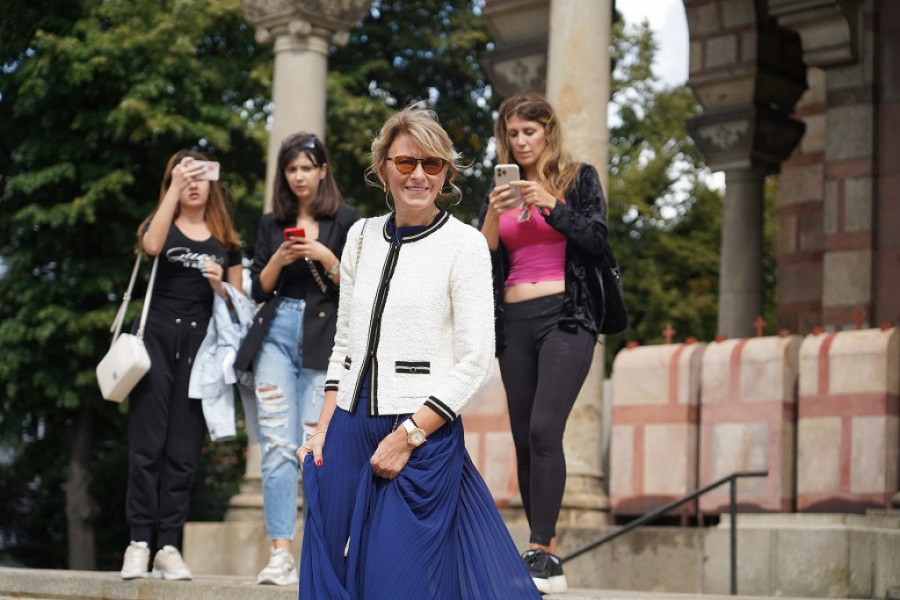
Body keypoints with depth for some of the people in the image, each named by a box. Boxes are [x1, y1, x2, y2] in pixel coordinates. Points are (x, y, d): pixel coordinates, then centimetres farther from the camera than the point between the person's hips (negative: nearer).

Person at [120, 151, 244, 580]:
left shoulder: (226, 242, 16)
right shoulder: (159, 224, 12)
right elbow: (152, 245, -14)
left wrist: (220, 287, -5)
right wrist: (175, 188, -14)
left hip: (200, 344, 2)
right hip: (157, 336, -1)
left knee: (184, 451, 0)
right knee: (147, 444, -7)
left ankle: (169, 547, 1)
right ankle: (139, 542, -5)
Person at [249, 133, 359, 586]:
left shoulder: (345, 220, 5)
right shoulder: (272, 224, 14)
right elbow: (258, 291, 12)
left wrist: (326, 258, -13)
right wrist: (278, 260, -6)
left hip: (324, 339, -2)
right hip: (277, 335, 3)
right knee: (277, 445, -7)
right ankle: (280, 553, -10)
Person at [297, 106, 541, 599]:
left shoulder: (464, 244, -5)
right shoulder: (363, 236, 11)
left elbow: (476, 362, -10)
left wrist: (407, 437, -15)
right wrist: (325, 430, 7)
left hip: (425, 438, -5)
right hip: (350, 429, 5)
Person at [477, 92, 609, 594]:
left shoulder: (579, 179, 6)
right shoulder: (501, 190, 16)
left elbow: (596, 241, -4)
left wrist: (550, 205, -14)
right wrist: (494, 215, -8)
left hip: (565, 317, -5)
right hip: (514, 322, 5)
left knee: (544, 429, -19)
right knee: (525, 439, 3)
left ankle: (541, 553, -21)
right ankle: (549, 559, 9)